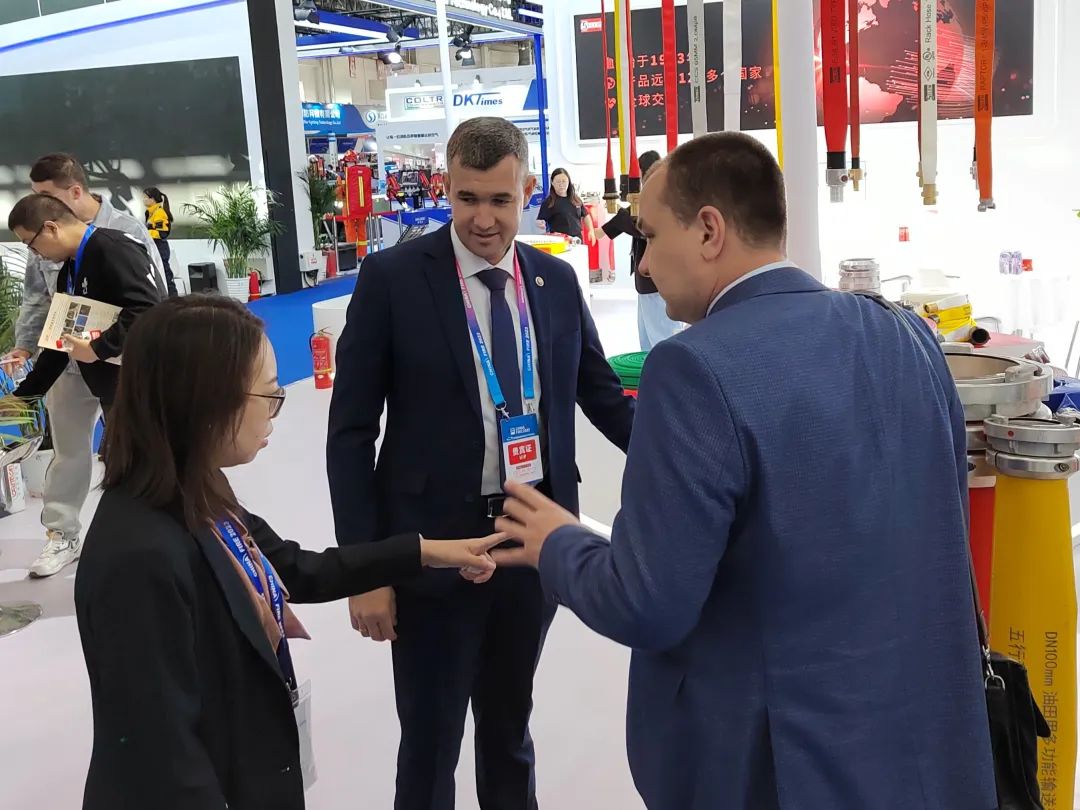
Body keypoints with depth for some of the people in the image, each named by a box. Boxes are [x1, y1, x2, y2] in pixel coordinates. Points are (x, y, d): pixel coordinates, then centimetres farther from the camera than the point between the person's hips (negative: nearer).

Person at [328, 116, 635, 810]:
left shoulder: (557, 281, 2)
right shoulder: (393, 278, -9)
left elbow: (603, 397, 8)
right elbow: (351, 432, -8)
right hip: (435, 545, -3)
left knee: (510, 728, 22)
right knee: (430, 743, 12)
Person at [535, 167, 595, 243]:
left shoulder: (576, 200, 9)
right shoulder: (548, 202, -6)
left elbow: (585, 215, 19)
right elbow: (540, 220, -10)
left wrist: (591, 230, 9)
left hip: (577, 239, 6)